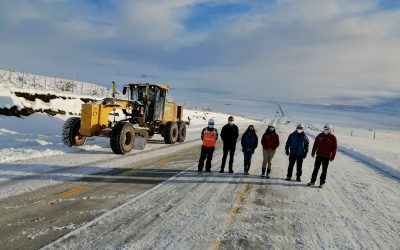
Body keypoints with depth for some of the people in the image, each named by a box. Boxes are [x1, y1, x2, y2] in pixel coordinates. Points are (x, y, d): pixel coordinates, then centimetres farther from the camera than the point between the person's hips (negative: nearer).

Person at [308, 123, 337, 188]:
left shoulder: (333, 138, -6)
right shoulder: (320, 135, 3)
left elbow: (334, 148, -4)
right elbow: (315, 144, 8)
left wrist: (332, 157, -6)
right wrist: (313, 153, 8)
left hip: (326, 157, -2)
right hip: (319, 155, 3)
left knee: (324, 170, 7)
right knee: (316, 168, 8)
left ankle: (322, 182, 16)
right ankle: (313, 181, 17)